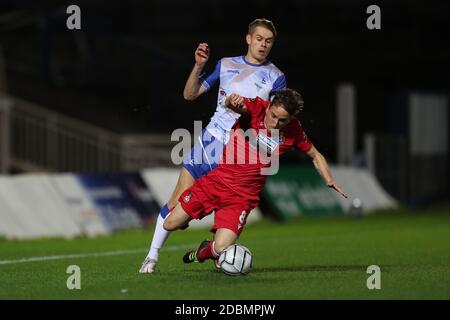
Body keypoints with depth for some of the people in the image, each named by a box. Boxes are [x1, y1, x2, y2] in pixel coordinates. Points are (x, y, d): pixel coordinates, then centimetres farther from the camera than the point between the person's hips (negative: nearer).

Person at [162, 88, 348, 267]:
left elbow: (315, 155, 11)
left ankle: (201, 253, 20)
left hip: (242, 196, 0)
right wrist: (232, 101, -58)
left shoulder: (293, 131, -5)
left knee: (221, 249, -18)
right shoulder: (256, 108, -13)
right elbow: (234, 105, -34)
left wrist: (329, 180, -4)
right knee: (170, 225, 2)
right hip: (217, 180, 0)